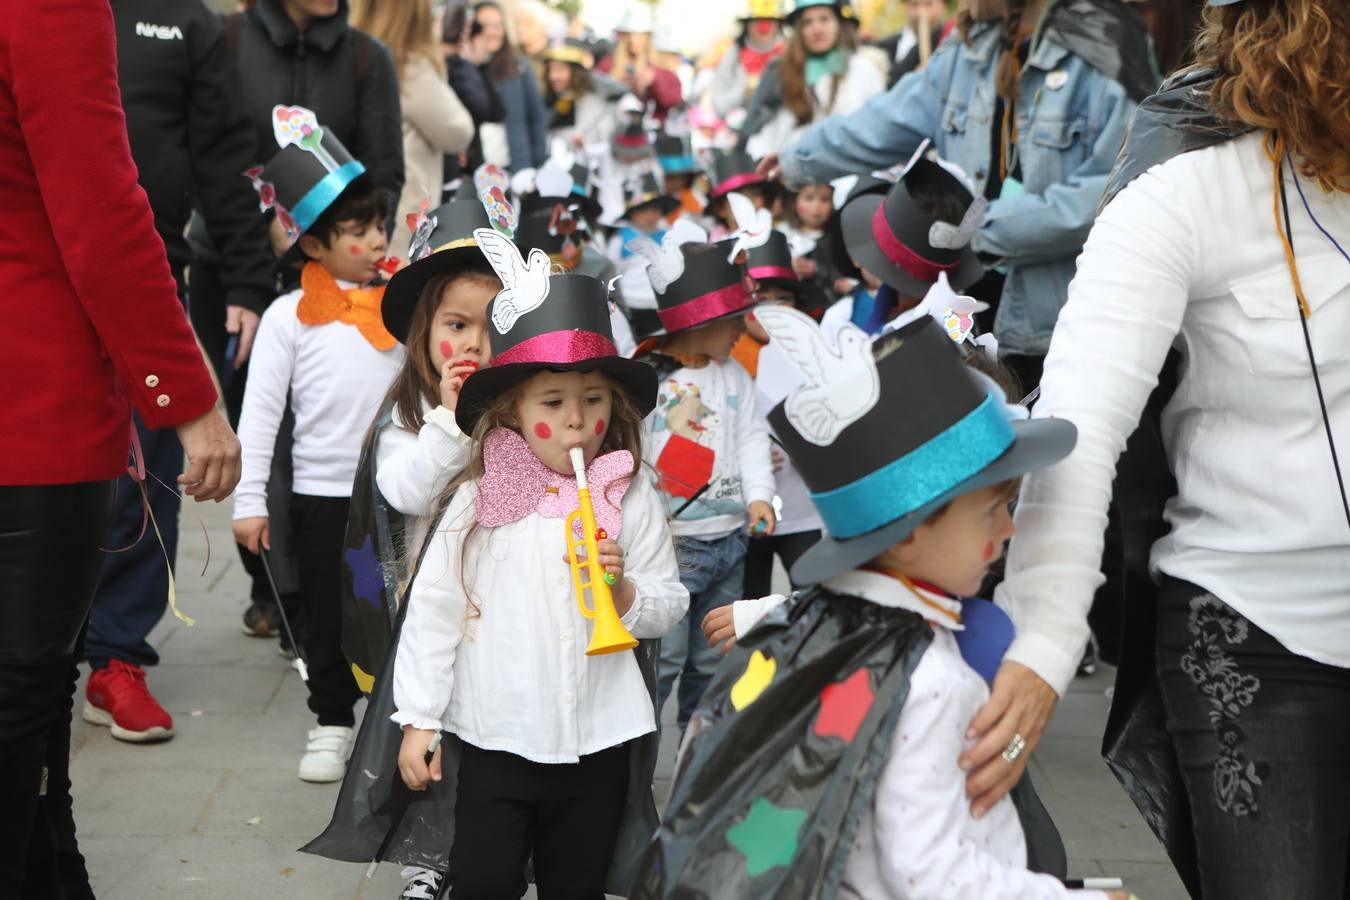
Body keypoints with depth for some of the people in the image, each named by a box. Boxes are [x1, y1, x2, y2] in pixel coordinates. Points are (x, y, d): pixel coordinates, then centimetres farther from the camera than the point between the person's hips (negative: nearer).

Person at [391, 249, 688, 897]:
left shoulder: (631, 498, -1)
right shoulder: (476, 501, -6)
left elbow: (669, 608, 5)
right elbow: (432, 613, 0)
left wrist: (623, 592, -16)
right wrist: (417, 720, 0)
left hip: (599, 742, 2)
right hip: (495, 738, -1)